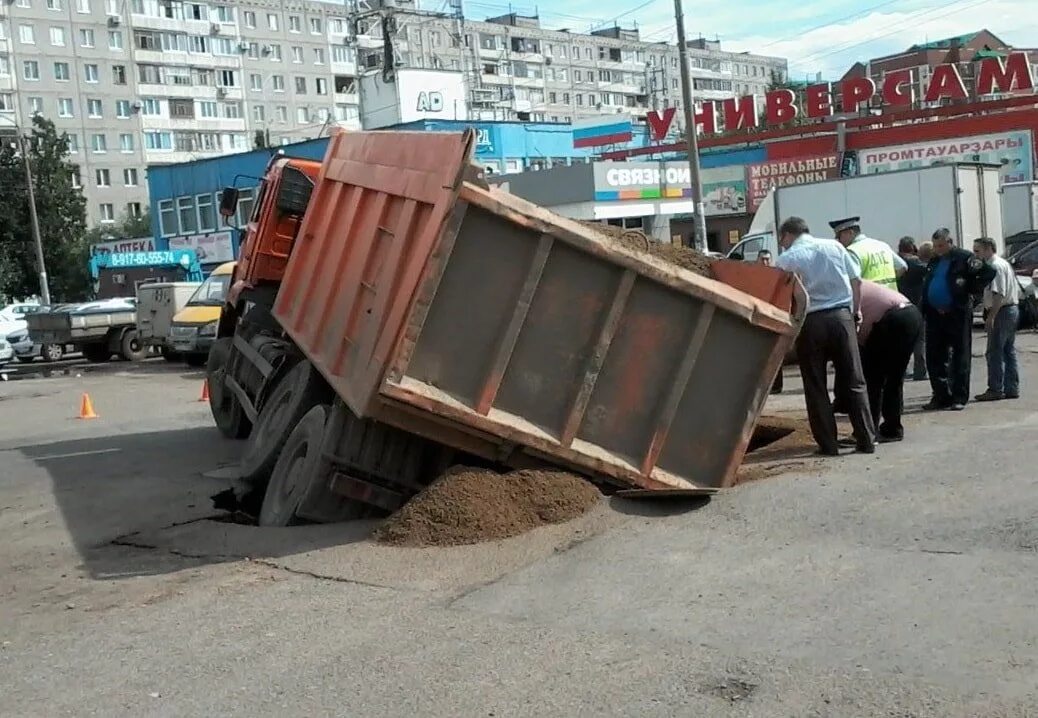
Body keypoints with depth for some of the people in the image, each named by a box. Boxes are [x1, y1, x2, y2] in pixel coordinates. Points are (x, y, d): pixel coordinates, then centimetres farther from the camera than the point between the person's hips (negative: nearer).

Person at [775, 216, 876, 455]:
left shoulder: (786, 259, -1)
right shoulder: (834, 246, 8)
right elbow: (856, 280, 9)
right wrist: (854, 310, 16)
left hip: (810, 323, -3)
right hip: (841, 316, 3)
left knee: (815, 387, 6)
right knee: (854, 381, 8)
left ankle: (828, 443, 6)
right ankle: (866, 440, 8)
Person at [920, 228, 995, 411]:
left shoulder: (964, 258, -5)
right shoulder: (933, 262, 15)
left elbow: (988, 272, -9)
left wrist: (971, 290, -7)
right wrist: (923, 312, 10)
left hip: (958, 314, -6)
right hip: (935, 314, 6)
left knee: (960, 356, 1)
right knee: (934, 357, 6)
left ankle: (959, 397, 5)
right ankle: (941, 396, 15)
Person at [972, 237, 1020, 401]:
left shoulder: (995, 266, -14)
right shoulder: (1004, 264, 18)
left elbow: (999, 294, -23)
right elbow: (1017, 291, 19)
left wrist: (991, 317, -24)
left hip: (1002, 312, -11)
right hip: (1013, 309, 11)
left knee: (995, 352, -7)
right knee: (1009, 351, 13)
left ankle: (995, 389, -5)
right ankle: (1012, 388, 16)